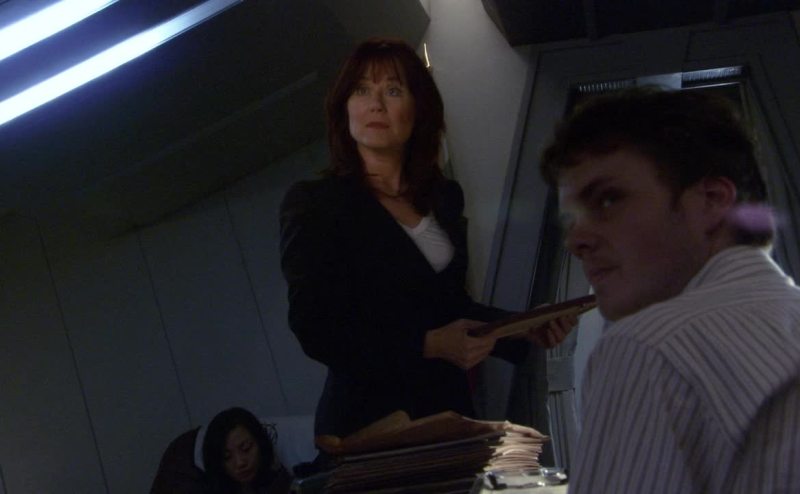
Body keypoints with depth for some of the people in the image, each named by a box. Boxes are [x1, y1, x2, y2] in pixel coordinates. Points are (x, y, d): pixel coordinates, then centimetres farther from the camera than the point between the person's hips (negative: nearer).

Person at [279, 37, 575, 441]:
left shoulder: (444, 198, 11)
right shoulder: (312, 204, -7)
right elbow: (316, 331, -14)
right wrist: (430, 345, -22)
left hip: (449, 410, 5)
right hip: (368, 425, -5)